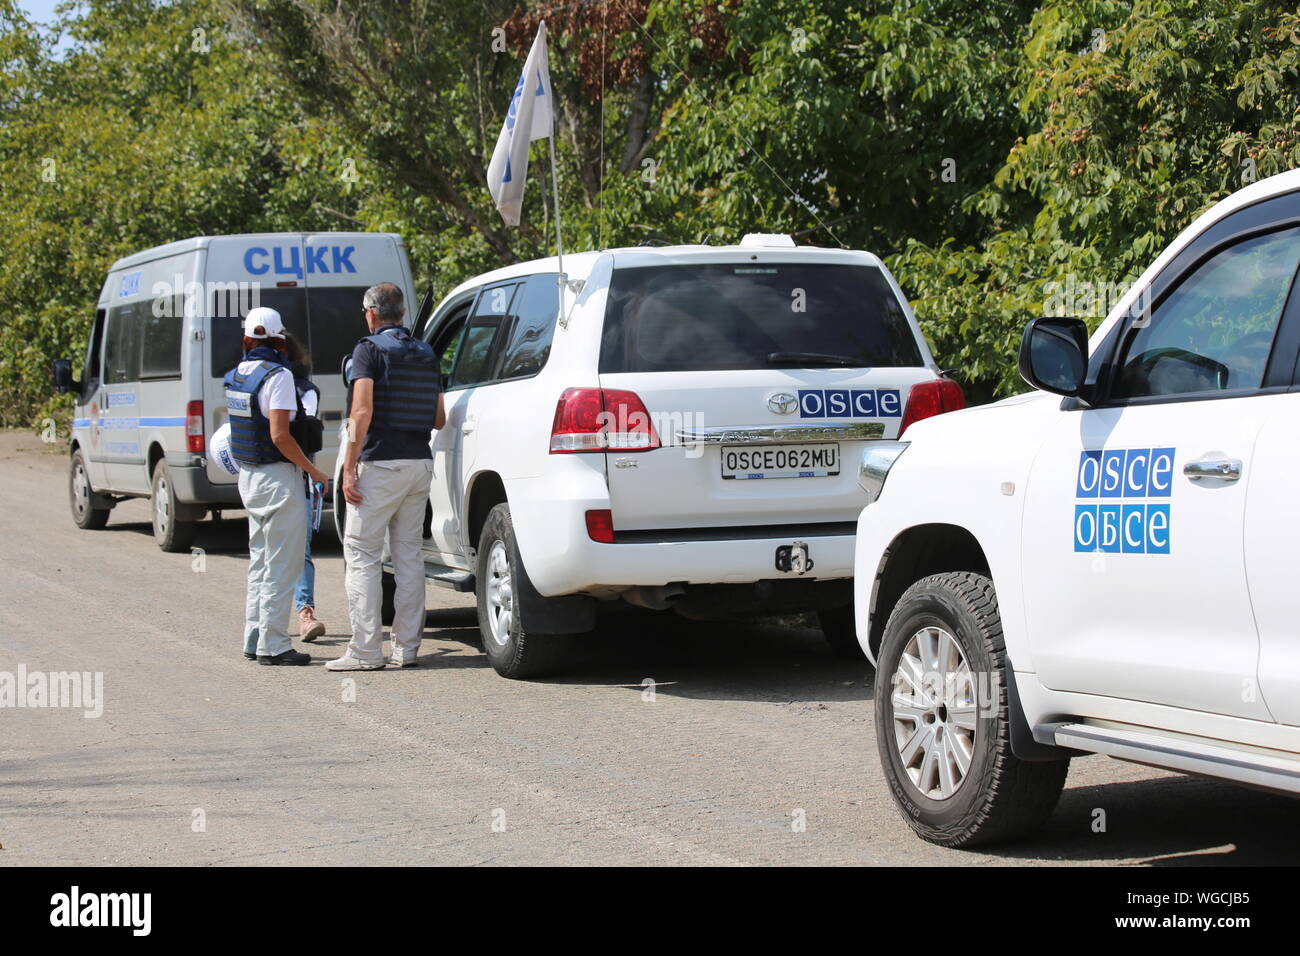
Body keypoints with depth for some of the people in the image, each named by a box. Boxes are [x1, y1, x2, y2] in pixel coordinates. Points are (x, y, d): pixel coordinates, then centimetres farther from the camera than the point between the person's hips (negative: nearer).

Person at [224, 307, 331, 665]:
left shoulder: (234, 376, 8)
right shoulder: (277, 375, -16)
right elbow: (279, 436, -22)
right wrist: (313, 471, -12)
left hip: (248, 475, 9)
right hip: (277, 477, -9)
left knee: (260, 561, 17)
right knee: (281, 565, -3)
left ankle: (254, 639, 20)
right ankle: (273, 645, -2)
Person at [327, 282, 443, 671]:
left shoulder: (369, 348, -7)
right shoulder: (426, 353, 13)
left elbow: (362, 412, -17)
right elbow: (439, 419, 14)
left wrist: (349, 468, -16)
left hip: (380, 464, -6)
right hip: (420, 463, 6)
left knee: (362, 553, -2)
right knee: (409, 554, 11)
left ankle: (366, 650, -6)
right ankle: (406, 647, 12)